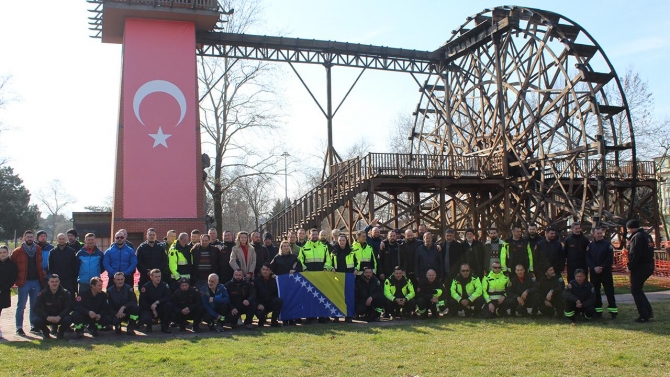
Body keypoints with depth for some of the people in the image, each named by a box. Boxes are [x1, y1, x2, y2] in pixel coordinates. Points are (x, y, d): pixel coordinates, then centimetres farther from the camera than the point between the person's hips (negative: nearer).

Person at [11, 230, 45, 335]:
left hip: (36, 281, 4)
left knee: (35, 305, 9)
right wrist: (16, 279, -5)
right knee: (21, 306, 1)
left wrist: (42, 277, 10)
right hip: (24, 282, -3)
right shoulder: (18, 252, -2)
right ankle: (19, 327, 8)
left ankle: (33, 326, 17)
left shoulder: (38, 250, 8)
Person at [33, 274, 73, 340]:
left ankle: (60, 332, 4)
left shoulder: (65, 293, -8)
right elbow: (36, 308, -16)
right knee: (36, 320, -30)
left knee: (68, 319, -32)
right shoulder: (42, 294, -8)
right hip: (46, 317, 1)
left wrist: (59, 317, -32)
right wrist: (47, 317, -31)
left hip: (60, 317, -1)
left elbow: (69, 307, -15)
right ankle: (45, 332, 6)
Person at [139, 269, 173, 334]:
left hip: (160, 309, 2)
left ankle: (164, 326, -12)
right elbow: (142, 302, -9)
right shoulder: (146, 287, -10)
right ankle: (149, 325, 6)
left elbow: (168, 297, -17)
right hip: (148, 309, -2)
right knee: (145, 318, -35)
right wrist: (152, 309, -16)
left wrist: (157, 302, -29)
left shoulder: (164, 285, -5)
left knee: (169, 304, -29)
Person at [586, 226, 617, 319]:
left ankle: (613, 311, 0)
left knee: (609, 291, -3)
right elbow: (587, 258, 1)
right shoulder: (590, 245, 8)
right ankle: (598, 311, 13)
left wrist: (602, 267, -14)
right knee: (595, 291, 6)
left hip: (606, 271, -3)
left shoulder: (607, 244, 1)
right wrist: (594, 267, -13)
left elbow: (610, 259, -6)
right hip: (594, 272, 3)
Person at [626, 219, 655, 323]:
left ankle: (644, 316, 1)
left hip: (640, 267, -10)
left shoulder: (637, 237, -16)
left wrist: (630, 267, -13)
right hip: (649, 266, 10)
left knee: (635, 291, 0)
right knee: (638, 290, 20)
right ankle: (648, 311, 16)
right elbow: (647, 252, 17)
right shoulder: (646, 236, 15)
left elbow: (635, 254, -22)